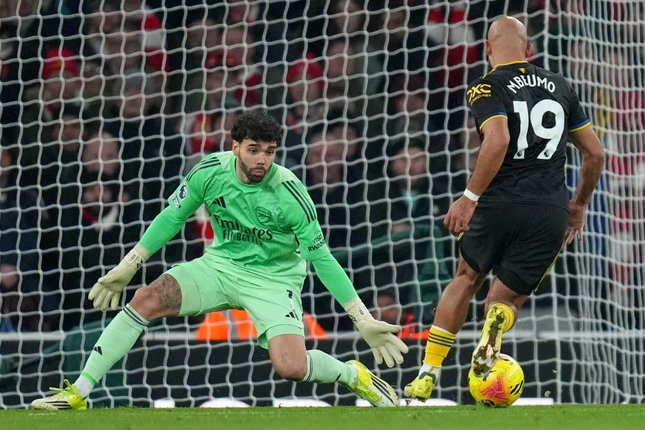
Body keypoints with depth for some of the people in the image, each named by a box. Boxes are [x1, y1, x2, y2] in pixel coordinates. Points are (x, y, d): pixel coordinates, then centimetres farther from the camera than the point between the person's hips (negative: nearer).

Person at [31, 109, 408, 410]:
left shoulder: (290, 193, -22)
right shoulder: (210, 171, -14)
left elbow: (321, 258, -16)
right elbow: (172, 217, 2)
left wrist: (363, 319, -18)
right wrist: (128, 267, 3)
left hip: (274, 278, -3)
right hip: (221, 265, 3)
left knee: (291, 367, -26)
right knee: (146, 300, -18)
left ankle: (355, 375, 7)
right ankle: (78, 392, -12)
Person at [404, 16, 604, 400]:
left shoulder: (488, 88, -1)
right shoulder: (560, 86, 15)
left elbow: (498, 140, -20)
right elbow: (595, 152, 18)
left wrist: (470, 197, -15)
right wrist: (580, 205, 30)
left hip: (500, 205, -2)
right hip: (552, 214, 2)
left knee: (467, 279, 22)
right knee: (507, 298, 10)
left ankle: (428, 375, 19)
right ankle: (495, 328, -29)